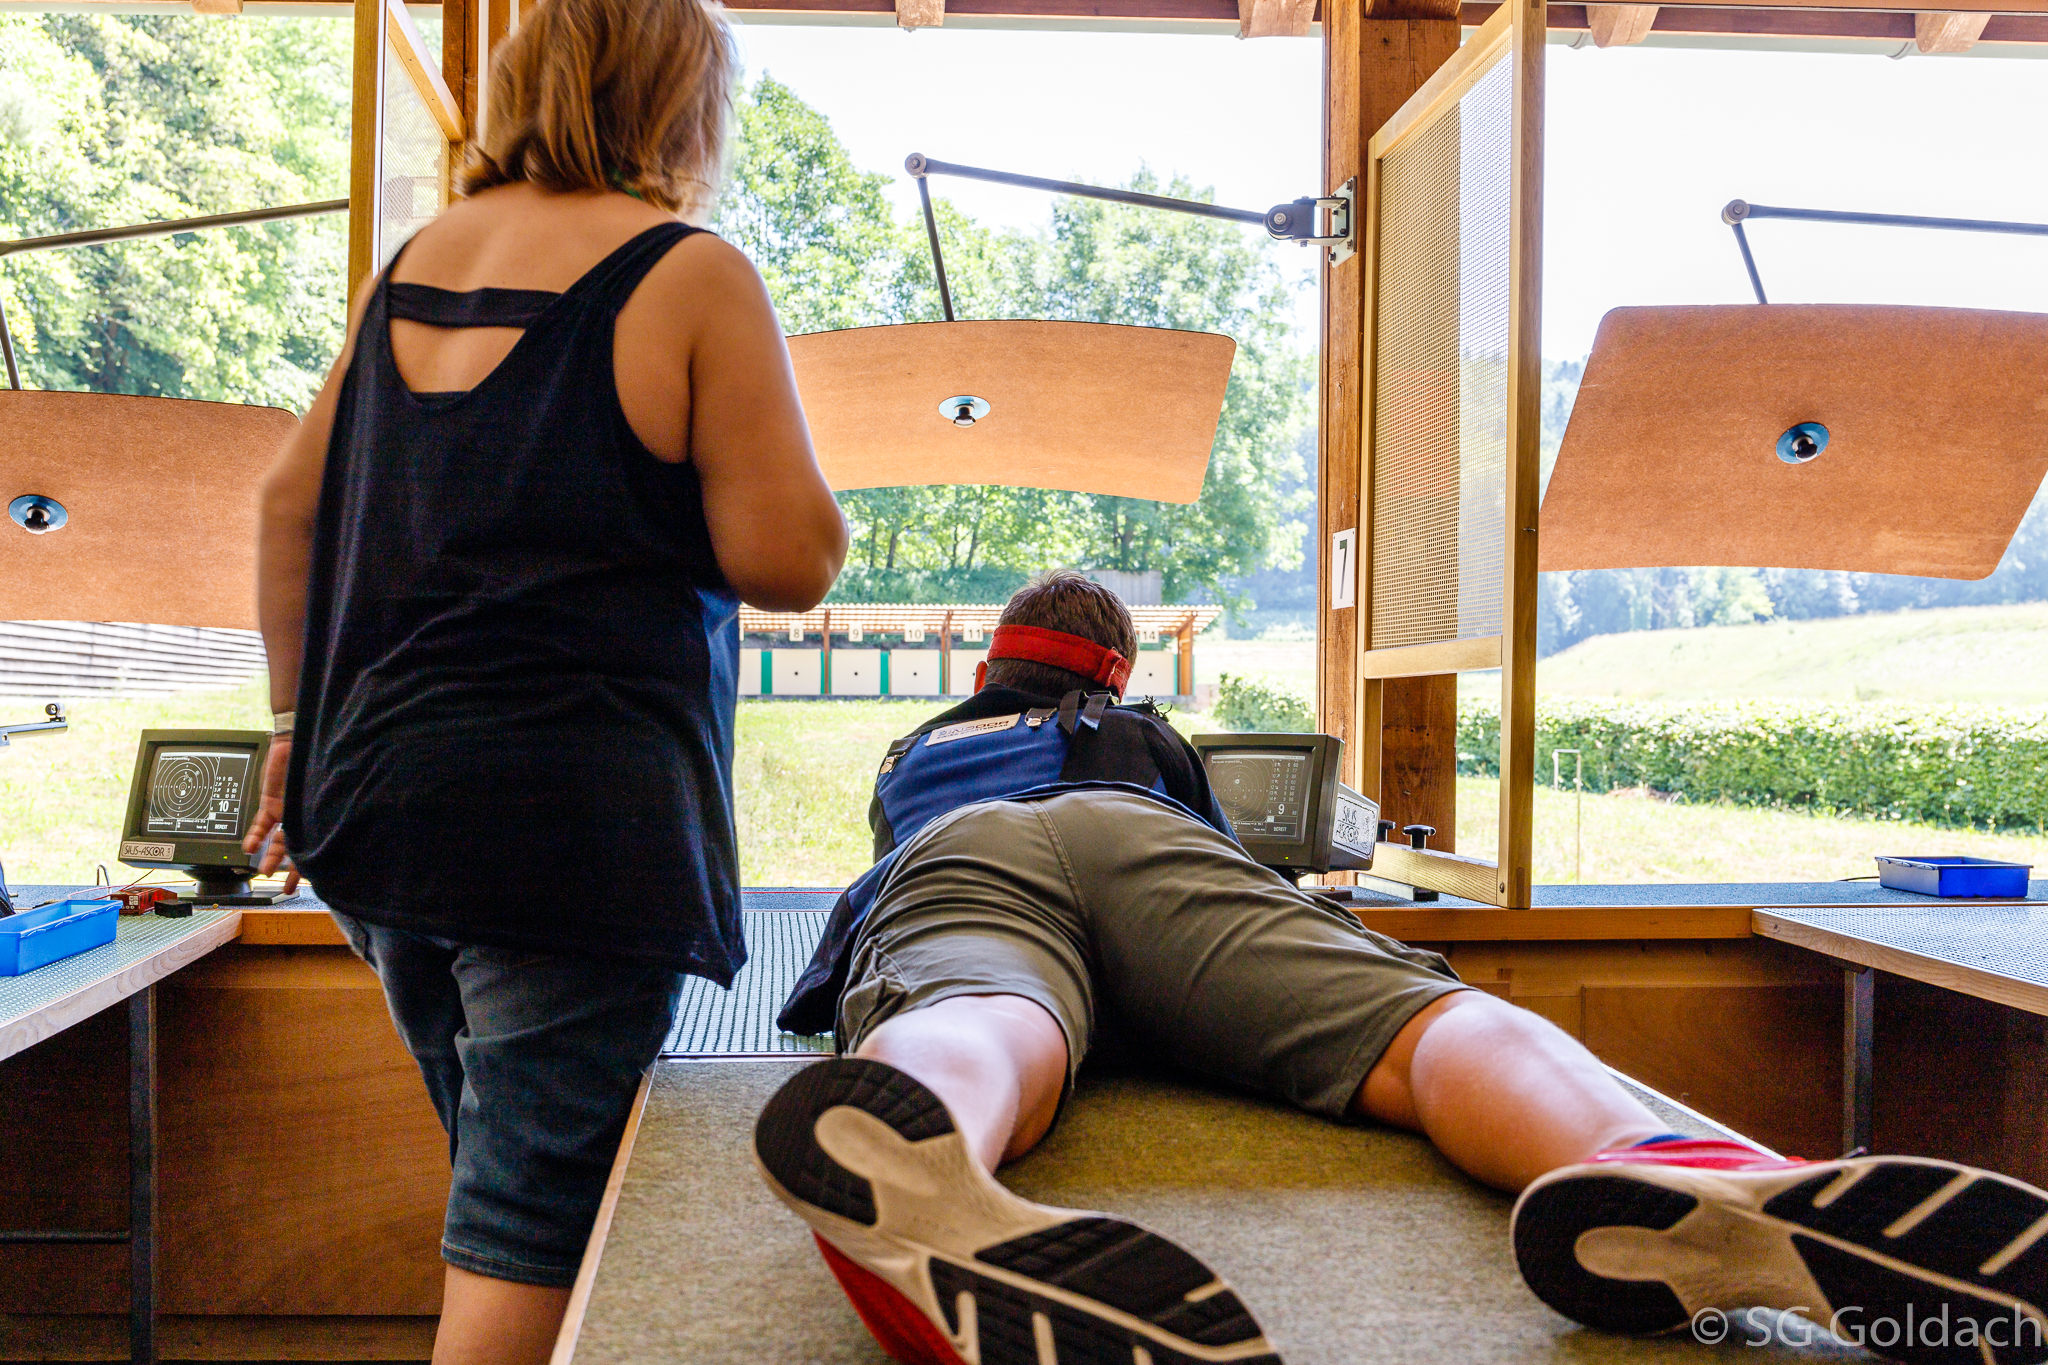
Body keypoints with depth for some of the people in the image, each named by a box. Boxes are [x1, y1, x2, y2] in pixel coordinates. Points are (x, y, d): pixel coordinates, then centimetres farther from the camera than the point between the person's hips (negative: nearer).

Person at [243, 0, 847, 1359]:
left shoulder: (412, 263, 14)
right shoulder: (691, 275, -7)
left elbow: (291, 502, 17)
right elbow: (789, 559, -12)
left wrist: (301, 717, 23)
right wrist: (753, 434, 8)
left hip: (374, 787, 8)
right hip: (573, 814, -8)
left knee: (508, 1185, 23)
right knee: (536, 1237, 0)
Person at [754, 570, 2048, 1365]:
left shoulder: (910, 752, 48)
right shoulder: (1146, 734, 46)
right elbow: (1225, 844, 57)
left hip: (952, 860, 1)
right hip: (1139, 838, 0)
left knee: (982, 1031, -36)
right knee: (1431, 1017, -21)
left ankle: (905, 1163, -77)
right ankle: (1664, 1177, -58)